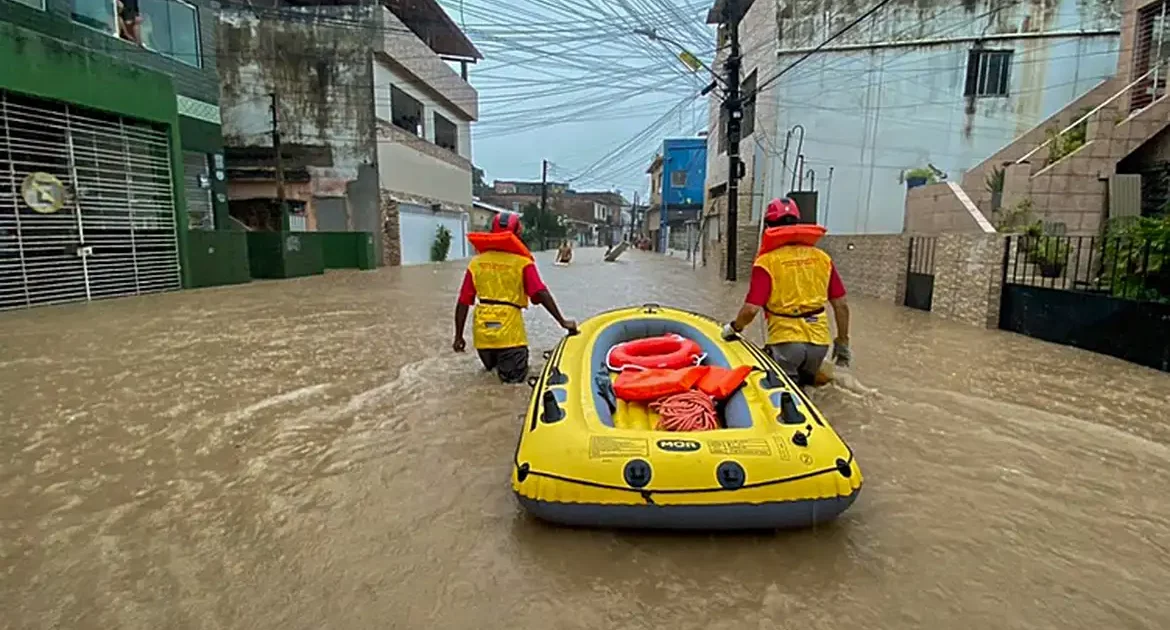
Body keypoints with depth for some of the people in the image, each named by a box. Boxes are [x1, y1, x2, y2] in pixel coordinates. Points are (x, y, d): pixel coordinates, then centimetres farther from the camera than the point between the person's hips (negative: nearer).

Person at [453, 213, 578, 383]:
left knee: (492, 368, 29)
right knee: (515, 378, 5)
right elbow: (541, 294, -11)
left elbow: (463, 302, 6)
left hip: (482, 332, 4)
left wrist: (459, 336, 12)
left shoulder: (476, 262, 8)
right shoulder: (522, 262, -1)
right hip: (509, 332, -4)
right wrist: (562, 321, -7)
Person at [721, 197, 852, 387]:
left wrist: (734, 327, 5)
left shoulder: (766, 261, -9)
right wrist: (843, 342, 19)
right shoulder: (822, 258, 5)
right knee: (805, 390, 25)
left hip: (785, 341, -5)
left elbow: (751, 309, -16)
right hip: (819, 341, 5)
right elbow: (841, 305, 7)